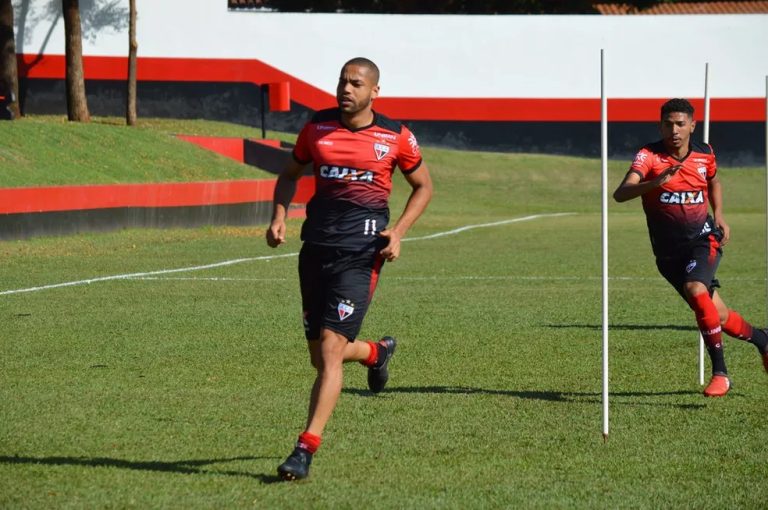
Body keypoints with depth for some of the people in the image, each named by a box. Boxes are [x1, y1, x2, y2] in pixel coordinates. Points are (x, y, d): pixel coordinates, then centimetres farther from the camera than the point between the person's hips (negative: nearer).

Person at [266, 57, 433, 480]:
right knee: (322, 356, 10)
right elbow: (291, 174, 21)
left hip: (361, 253, -4)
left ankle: (306, 449, -16)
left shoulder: (395, 137, -1)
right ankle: (376, 352, 46)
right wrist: (279, 217, 4)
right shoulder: (317, 127, 7)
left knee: (330, 347, -16)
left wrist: (398, 231, -3)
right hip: (316, 246, 4)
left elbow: (423, 186, 12)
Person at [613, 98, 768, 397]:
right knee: (719, 317, 4)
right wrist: (655, 182, -43)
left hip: (703, 238, 0)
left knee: (695, 290, -31)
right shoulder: (649, 156, -12)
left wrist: (718, 215, 9)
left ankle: (719, 373, -24)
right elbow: (621, 194, -28)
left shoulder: (704, 155, 0)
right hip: (669, 251, 0)